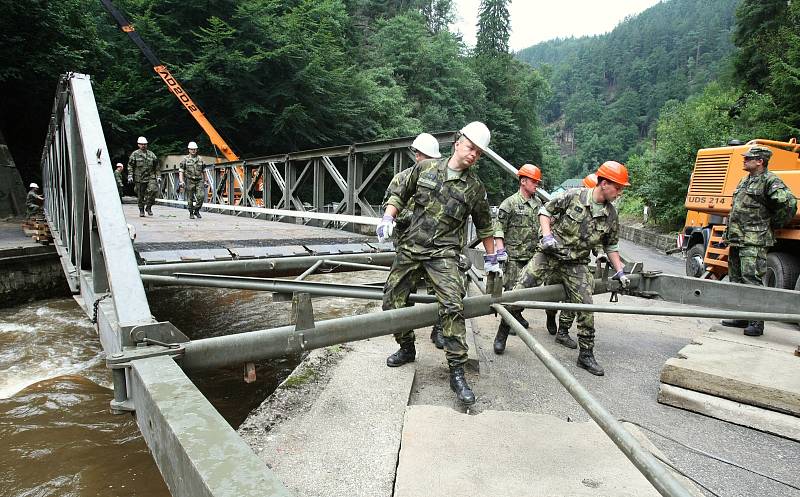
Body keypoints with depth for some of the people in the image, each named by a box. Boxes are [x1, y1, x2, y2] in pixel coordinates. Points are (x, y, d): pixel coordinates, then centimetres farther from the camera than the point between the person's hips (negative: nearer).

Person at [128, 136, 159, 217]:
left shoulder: (151, 154, 11)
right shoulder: (135, 154, 2)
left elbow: (156, 165, 16)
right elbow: (130, 165, 2)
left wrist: (158, 176, 11)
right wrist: (130, 176, -6)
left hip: (150, 177, 1)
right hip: (139, 178, -1)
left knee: (152, 190, -20)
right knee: (140, 195, 3)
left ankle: (148, 207, -4)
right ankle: (141, 210, 16)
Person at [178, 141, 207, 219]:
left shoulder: (200, 159, 10)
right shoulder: (185, 159, 1)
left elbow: (203, 171, 17)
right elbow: (181, 171, -2)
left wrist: (205, 181, 14)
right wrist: (181, 181, -13)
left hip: (199, 181, 2)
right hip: (189, 181, -2)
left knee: (201, 196, -13)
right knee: (190, 199, 3)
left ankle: (197, 211, 5)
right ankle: (191, 213, 16)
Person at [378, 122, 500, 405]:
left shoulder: (475, 187, 5)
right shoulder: (425, 168, 6)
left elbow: (484, 226, 16)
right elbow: (400, 195, 15)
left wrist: (491, 259, 19)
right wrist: (388, 218, -2)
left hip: (443, 253, -2)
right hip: (410, 248, 3)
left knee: (452, 307, -20)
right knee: (392, 302, 6)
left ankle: (457, 373, -11)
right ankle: (407, 349, 31)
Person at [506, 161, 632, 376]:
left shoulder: (611, 215, 5)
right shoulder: (574, 196, -8)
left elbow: (611, 246, 17)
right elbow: (545, 211, -1)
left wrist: (619, 272, 13)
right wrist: (547, 235, -15)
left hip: (576, 264, 3)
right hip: (549, 255, -3)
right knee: (520, 290, -11)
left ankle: (586, 355, 14)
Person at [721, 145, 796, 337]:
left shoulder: (770, 181, -7)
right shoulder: (744, 181, 20)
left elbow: (789, 203, -17)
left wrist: (772, 224, -6)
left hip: (754, 241, -9)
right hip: (736, 239, 9)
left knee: (752, 279, -12)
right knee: (736, 279, 12)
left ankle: (756, 322, -8)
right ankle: (741, 317, 21)